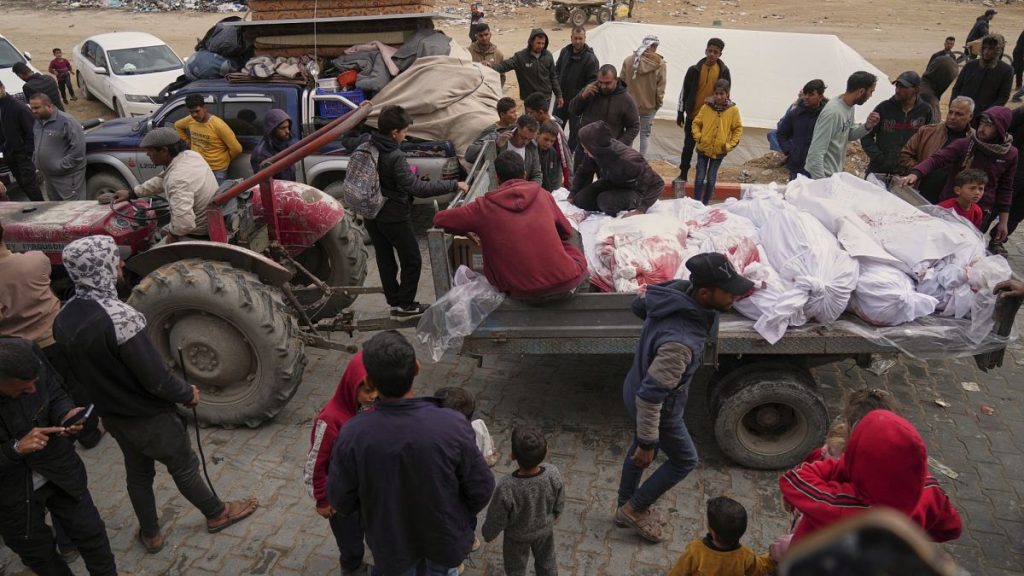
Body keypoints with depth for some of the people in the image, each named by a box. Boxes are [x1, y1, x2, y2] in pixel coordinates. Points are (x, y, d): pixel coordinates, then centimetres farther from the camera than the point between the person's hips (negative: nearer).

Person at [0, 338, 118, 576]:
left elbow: (56, 396, -4)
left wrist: (66, 416, -23)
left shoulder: (30, 355, -23)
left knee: (90, 532, 16)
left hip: (58, 472, 3)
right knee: (39, 553, 19)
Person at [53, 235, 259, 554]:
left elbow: (77, 369, 6)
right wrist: (188, 394, -10)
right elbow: (156, 378, -29)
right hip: (150, 418, -6)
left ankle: (150, 535, 42)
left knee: (137, 474, 25)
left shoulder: (63, 318, -8)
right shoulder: (118, 317, -34)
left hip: (112, 416, 7)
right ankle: (217, 514, 38)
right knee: (184, 468, 16)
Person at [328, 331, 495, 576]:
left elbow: (340, 500, -13)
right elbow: (481, 488, -18)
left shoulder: (352, 436, -30)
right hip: (444, 534, 0)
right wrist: (462, 516, 4)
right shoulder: (452, 426, -32)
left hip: (392, 540, 1)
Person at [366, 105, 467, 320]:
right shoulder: (395, 157, -24)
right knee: (412, 261, 7)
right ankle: (405, 305, 12)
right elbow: (418, 188, -29)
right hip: (394, 217, -8)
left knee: (385, 260, 15)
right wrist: (454, 185, -25)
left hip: (372, 215, 8)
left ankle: (395, 302, 25)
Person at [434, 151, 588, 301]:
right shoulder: (542, 194, 8)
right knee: (572, 250, 33)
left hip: (522, 291, 0)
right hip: (565, 280, 0)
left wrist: (472, 230, 26)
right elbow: (566, 232, 20)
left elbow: (440, 219, 9)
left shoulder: (484, 206, 2)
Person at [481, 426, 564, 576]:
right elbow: (559, 504, -11)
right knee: (546, 560, 31)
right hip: (545, 528, 3)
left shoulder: (506, 488, -42)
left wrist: (488, 534, -2)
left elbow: (496, 519, -24)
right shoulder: (553, 473, -31)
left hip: (518, 536, -2)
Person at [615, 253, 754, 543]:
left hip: (635, 388, 8)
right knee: (684, 460, 18)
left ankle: (625, 508, 52)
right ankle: (635, 510, 35)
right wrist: (648, 443, -23)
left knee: (640, 449, 28)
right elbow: (650, 396, -35)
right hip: (659, 409, -8)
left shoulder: (679, 289, -18)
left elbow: (639, 304, 4)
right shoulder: (680, 342, -43)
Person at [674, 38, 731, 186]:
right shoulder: (694, 70, -2)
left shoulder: (724, 71, 0)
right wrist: (680, 113, 0)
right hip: (693, 116, 0)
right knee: (688, 146, 6)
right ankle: (683, 174, 17)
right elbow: (684, 92, 2)